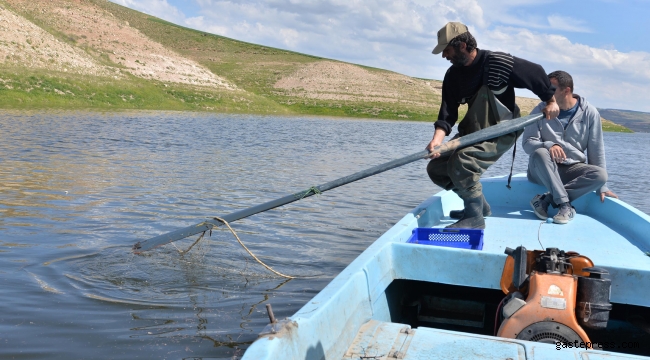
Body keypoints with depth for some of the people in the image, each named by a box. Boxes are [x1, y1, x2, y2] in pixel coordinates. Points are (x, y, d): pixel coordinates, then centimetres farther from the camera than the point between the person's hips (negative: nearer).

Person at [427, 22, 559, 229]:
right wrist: (438, 139, -25)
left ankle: (475, 218, -16)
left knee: (463, 161, -32)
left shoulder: (498, 63, -19)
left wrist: (551, 100, 1)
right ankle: (479, 204, 19)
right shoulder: (453, 75, -1)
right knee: (436, 168, 1)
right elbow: (447, 113, -8)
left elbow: (536, 72, -7)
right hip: (473, 131, 8)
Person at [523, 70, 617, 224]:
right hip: (542, 170, -1)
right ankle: (565, 205, -32)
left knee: (601, 175, -27)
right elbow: (527, 143, -12)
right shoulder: (540, 111, -5)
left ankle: (546, 199, -28)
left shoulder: (589, 112, -4)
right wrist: (549, 145, -34)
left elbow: (596, 150, -1)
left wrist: (601, 187, 0)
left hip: (572, 170, 1)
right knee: (540, 153, -34)